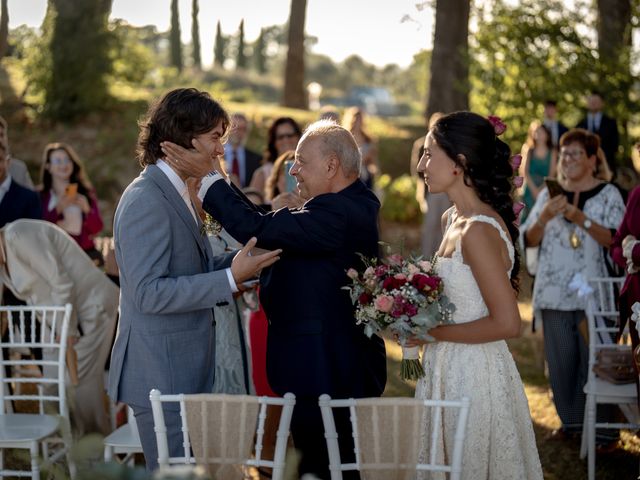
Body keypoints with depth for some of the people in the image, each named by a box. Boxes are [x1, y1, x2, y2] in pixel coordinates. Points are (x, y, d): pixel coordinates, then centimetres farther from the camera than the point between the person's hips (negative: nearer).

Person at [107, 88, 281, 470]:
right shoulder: (146, 201, -18)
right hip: (160, 377, -10)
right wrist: (230, 279, -25)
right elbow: (149, 292, -24)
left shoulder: (176, 194, 13)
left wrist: (243, 259, 2)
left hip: (186, 372, 10)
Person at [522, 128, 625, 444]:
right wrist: (544, 217, -9)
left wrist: (581, 219, -19)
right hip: (554, 292, 4)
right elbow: (529, 240, 9)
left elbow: (615, 239, -8)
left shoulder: (608, 194, 3)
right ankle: (570, 420, 18)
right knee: (560, 359, 5)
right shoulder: (549, 195, 13)